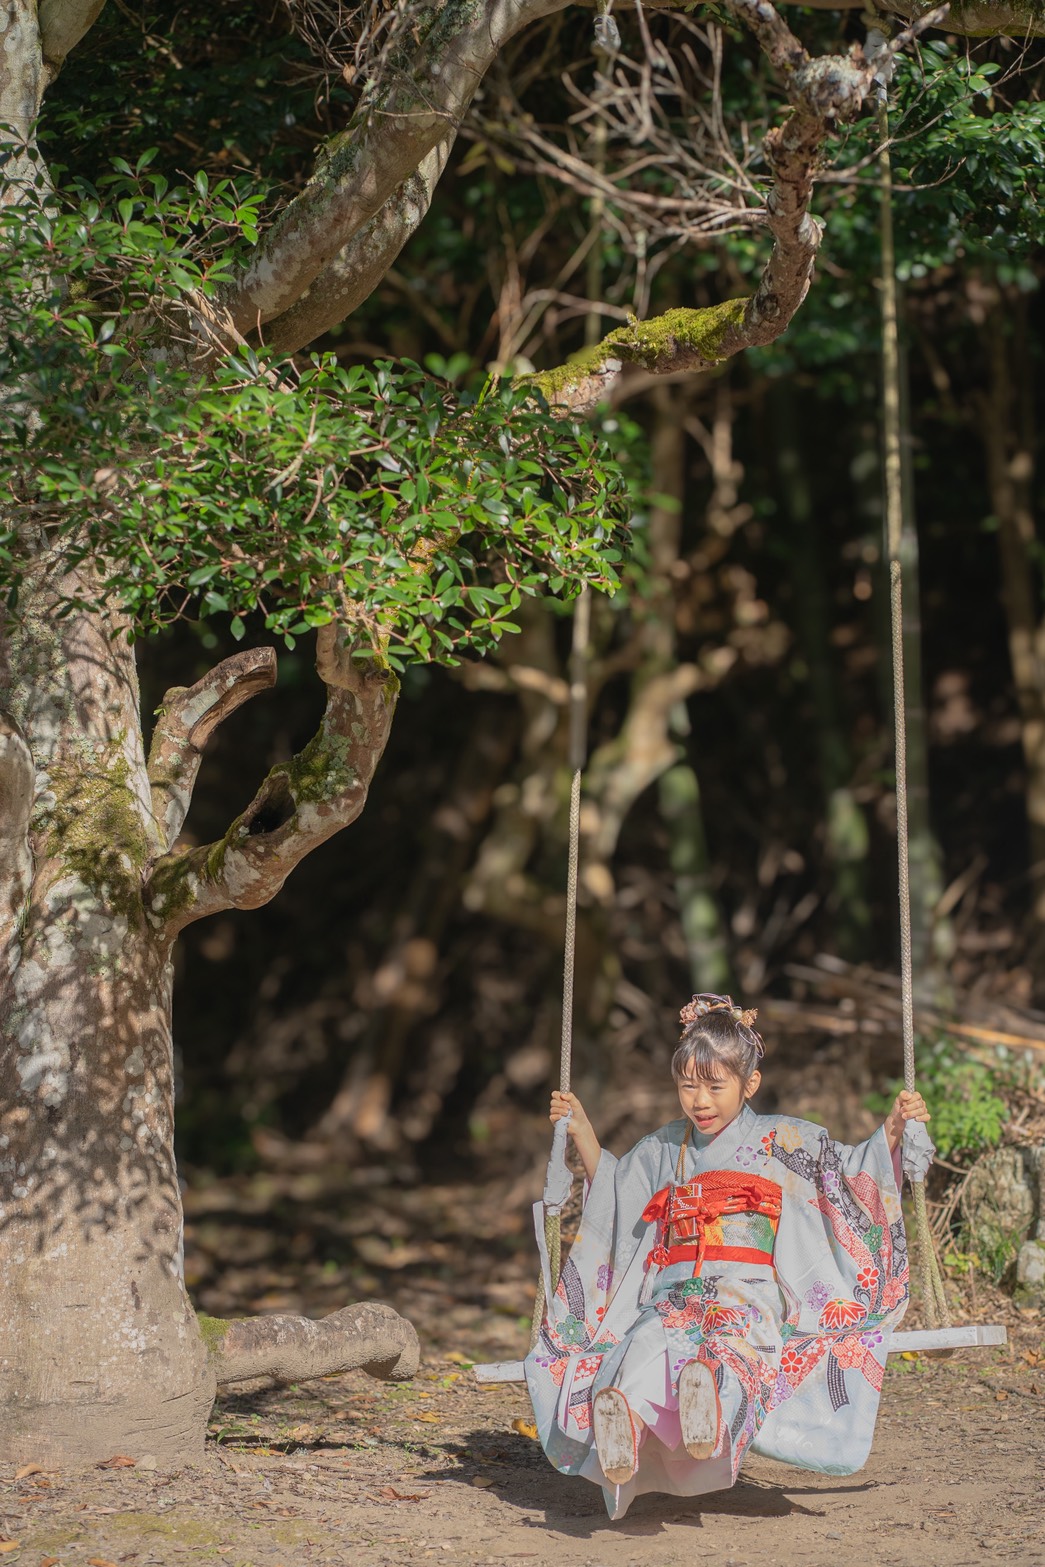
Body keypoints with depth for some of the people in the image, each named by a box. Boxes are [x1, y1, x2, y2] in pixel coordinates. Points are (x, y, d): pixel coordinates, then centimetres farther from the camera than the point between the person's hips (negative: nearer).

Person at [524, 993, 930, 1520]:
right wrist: (583, 1134, 31)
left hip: (752, 1294, -2)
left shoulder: (781, 1141, 14)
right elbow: (612, 1192, 39)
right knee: (648, 1342, -36)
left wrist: (891, 1134, -1)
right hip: (674, 1296, 2)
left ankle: (713, 1397, -76)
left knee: (736, 1337, -41)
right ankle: (623, 1422, -68)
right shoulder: (662, 1150, 24)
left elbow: (853, 1174, 15)